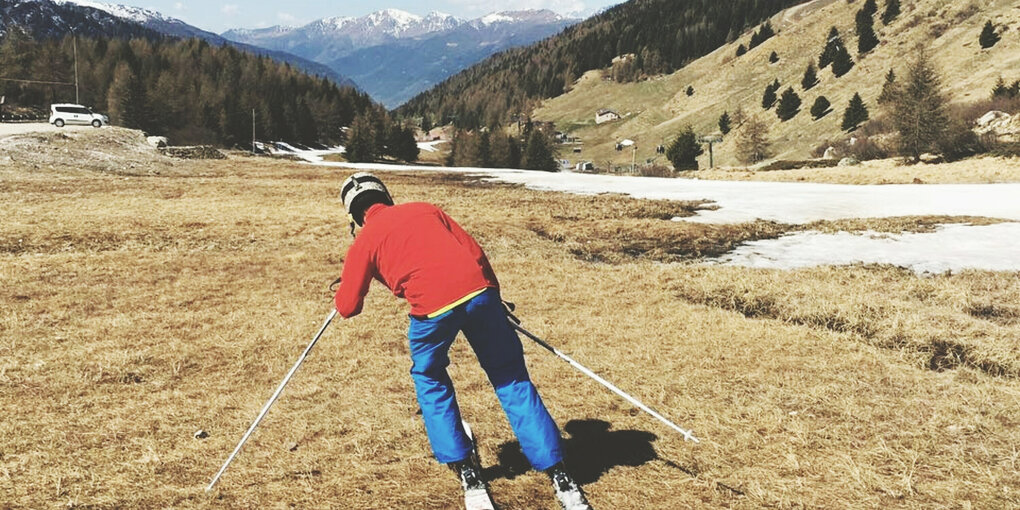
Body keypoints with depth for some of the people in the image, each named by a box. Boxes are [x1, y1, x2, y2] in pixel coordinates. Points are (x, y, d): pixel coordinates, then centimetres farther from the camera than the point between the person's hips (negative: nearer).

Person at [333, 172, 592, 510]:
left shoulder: (364, 240, 18)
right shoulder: (424, 209, 27)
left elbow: (347, 308, 20)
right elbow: (474, 251, 21)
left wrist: (344, 295, 43)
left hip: (432, 307, -3)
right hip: (479, 291, 3)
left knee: (430, 382, 26)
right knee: (512, 382, 13)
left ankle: (468, 474, 22)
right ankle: (561, 480, 12)